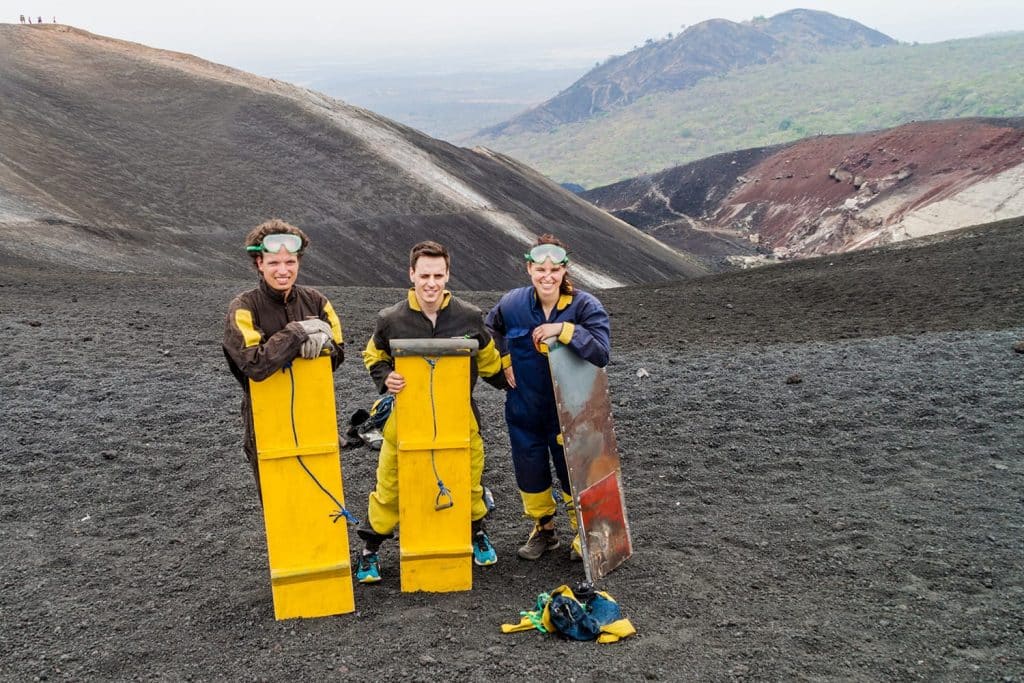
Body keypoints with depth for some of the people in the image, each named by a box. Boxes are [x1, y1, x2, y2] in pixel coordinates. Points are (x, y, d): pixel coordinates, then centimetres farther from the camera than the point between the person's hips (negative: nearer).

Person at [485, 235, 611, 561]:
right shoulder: (511, 304, -6)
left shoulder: (585, 306, -15)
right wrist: (504, 361, 3)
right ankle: (543, 528, 40)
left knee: (573, 472, 8)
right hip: (524, 409, 3)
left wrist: (564, 330, -34)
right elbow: (491, 331, 17)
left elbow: (601, 353, -27)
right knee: (529, 470, 15)